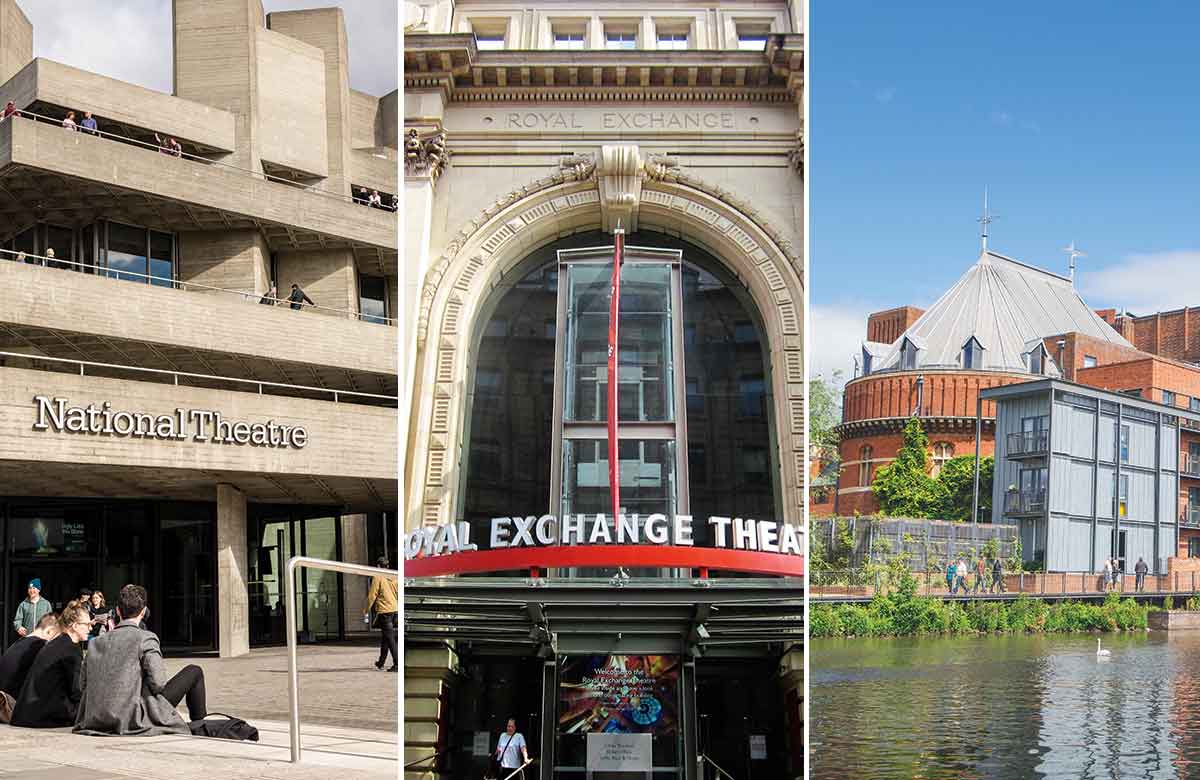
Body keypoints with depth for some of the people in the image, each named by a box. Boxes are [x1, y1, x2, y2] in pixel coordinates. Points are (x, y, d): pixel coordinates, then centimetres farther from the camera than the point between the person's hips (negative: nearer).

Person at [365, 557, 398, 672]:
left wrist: (367, 609, 3)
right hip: (395, 610, 6)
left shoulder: (377, 578, -8)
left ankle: (397, 663, -14)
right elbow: (399, 593, 10)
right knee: (385, 637, 19)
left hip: (384, 611, -6)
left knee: (390, 638, -6)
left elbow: (372, 595, -8)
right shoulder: (394, 577, 8)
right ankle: (381, 662, 29)